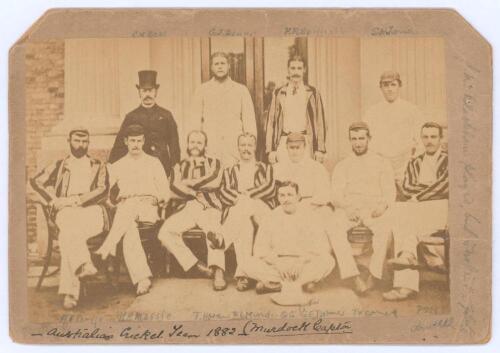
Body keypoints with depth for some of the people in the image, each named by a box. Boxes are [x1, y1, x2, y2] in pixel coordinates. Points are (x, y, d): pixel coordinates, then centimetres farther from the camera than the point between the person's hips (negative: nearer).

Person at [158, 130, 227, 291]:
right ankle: (196, 266, -23)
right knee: (165, 232, -25)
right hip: (187, 207, 3)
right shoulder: (179, 167, 25)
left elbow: (214, 181, -3)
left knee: (213, 230, -37)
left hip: (209, 207, -3)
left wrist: (187, 183, 2)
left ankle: (218, 273, -46)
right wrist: (196, 193, -9)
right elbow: (174, 190, 5)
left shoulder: (214, 163, 20)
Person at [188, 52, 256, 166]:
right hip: (209, 147, 0)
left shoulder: (241, 90, 10)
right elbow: (194, 122, 9)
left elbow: (249, 121, 8)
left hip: (235, 147, 0)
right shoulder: (202, 90, 11)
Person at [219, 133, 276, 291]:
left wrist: (247, 195, -10)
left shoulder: (266, 168, 24)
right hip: (235, 212, 0)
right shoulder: (229, 171, 25)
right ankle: (243, 274, -41)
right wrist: (238, 198, -17)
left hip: (261, 214, 0)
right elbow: (224, 194, 5)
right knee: (245, 223, -36)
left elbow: (270, 189, 2)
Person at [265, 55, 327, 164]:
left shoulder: (312, 93, 9)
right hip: (283, 143, 0)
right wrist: (270, 150, 2)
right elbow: (271, 121, 10)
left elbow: (320, 121, 7)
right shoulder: (278, 94, 11)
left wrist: (320, 149, 0)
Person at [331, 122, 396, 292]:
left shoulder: (382, 163, 18)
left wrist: (383, 205, -15)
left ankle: (374, 275, -35)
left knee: (384, 226, -35)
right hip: (348, 209, 1)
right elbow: (336, 194, 8)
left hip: (374, 208, -1)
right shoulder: (342, 166, 20)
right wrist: (347, 207, -14)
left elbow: (390, 191, 9)